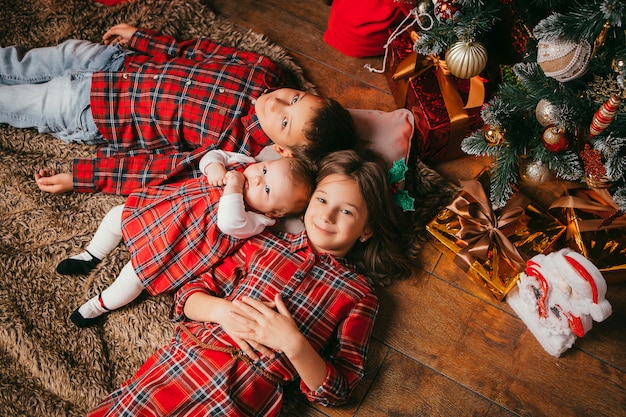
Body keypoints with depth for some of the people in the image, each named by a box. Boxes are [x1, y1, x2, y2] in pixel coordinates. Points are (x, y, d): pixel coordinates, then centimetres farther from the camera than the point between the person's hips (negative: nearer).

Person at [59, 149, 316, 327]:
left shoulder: (256, 221, -26)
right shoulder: (243, 163, -8)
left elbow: (230, 224, -43)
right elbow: (214, 155, 3)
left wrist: (233, 188, -39)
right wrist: (214, 167, -18)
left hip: (178, 248, -7)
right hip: (164, 206, 7)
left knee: (137, 272, -14)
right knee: (117, 215, 10)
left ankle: (99, 305, 17)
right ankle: (90, 258, 38)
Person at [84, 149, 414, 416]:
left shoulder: (359, 296, 5)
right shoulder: (264, 243, 12)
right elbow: (188, 295, 11)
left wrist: (293, 343, -15)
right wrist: (222, 311, -10)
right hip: (181, 359, 4)